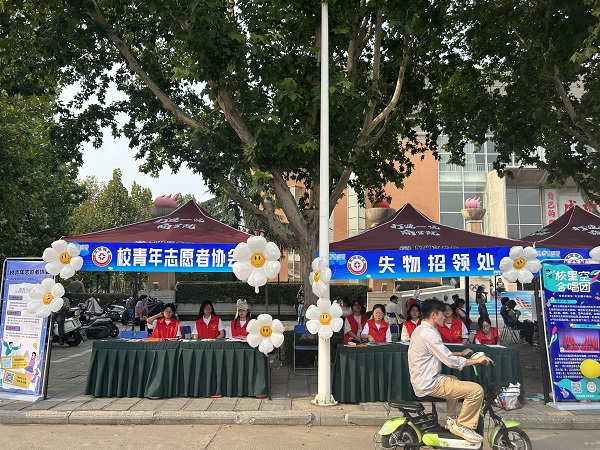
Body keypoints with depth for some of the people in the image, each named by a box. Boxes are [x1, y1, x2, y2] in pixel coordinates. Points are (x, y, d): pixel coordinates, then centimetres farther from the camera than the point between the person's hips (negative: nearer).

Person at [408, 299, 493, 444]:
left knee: (454, 381, 37)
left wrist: (461, 353, 20)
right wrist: (477, 360, -11)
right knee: (476, 390, -14)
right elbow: (450, 361, -21)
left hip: (421, 381, 11)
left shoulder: (419, 329, 12)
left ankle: (451, 420, 37)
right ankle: (462, 425, 1)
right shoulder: (429, 333, -21)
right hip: (429, 385, -11)